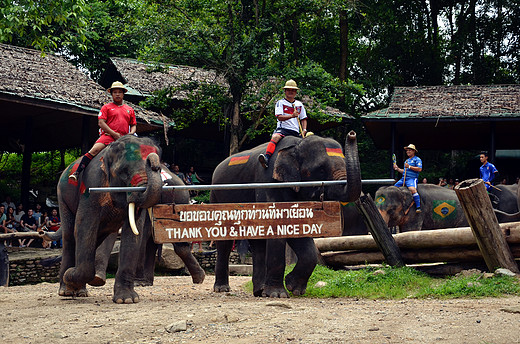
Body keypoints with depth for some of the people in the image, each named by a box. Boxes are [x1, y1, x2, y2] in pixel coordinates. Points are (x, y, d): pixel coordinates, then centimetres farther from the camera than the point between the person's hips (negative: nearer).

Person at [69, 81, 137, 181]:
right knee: (94, 150, -25)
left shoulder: (129, 110, 24)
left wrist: (131, 133, 0)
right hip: (108, 135, -3)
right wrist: (114, 134, -8)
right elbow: (101, 123, 2)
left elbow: (133, 125, 26)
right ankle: (77, 172, -26)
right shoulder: (106, 107, 14)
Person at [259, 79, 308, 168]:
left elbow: (303, 119, 26)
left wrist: (304, 130, 7)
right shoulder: (280, 103, 8)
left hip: (295, 132, 5)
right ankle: (267, 158, -52)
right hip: (282, 129, -5)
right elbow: (279, 117, -6)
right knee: (275, 137, -35)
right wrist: (292, 115, -21)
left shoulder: (299, 104, 21)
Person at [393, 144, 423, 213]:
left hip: (412, 178, -9)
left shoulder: (417, 159, 2)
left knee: (413, 189, -34)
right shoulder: (407, 160, 27)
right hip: (403, 179, 9)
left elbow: (419, 169, -12)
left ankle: (418, 207, -34)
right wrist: (397, 169, 17)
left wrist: (409, 166, -13)